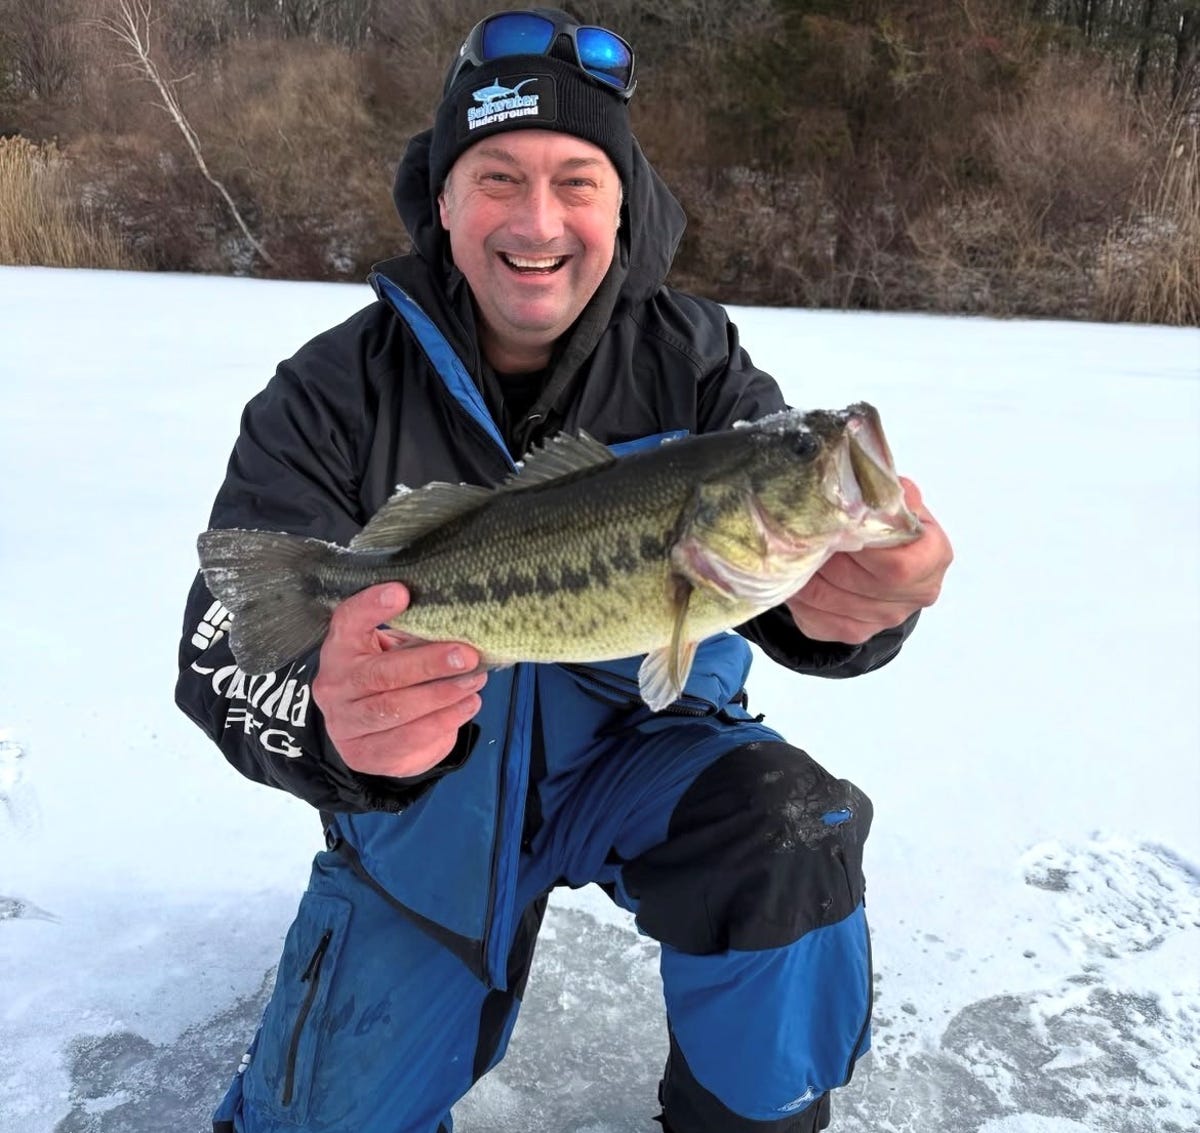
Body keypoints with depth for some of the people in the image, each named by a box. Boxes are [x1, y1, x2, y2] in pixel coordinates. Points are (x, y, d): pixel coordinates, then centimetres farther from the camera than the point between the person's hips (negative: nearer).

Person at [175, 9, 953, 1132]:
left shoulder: (692, 363, -10)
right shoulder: (335, 393, -13)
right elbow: (227, 648, -21)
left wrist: (854, 599, -47)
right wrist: (332, 719, -45)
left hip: (640, 746, 0)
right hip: (423, 807, 1)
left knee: (790, 834, -30)